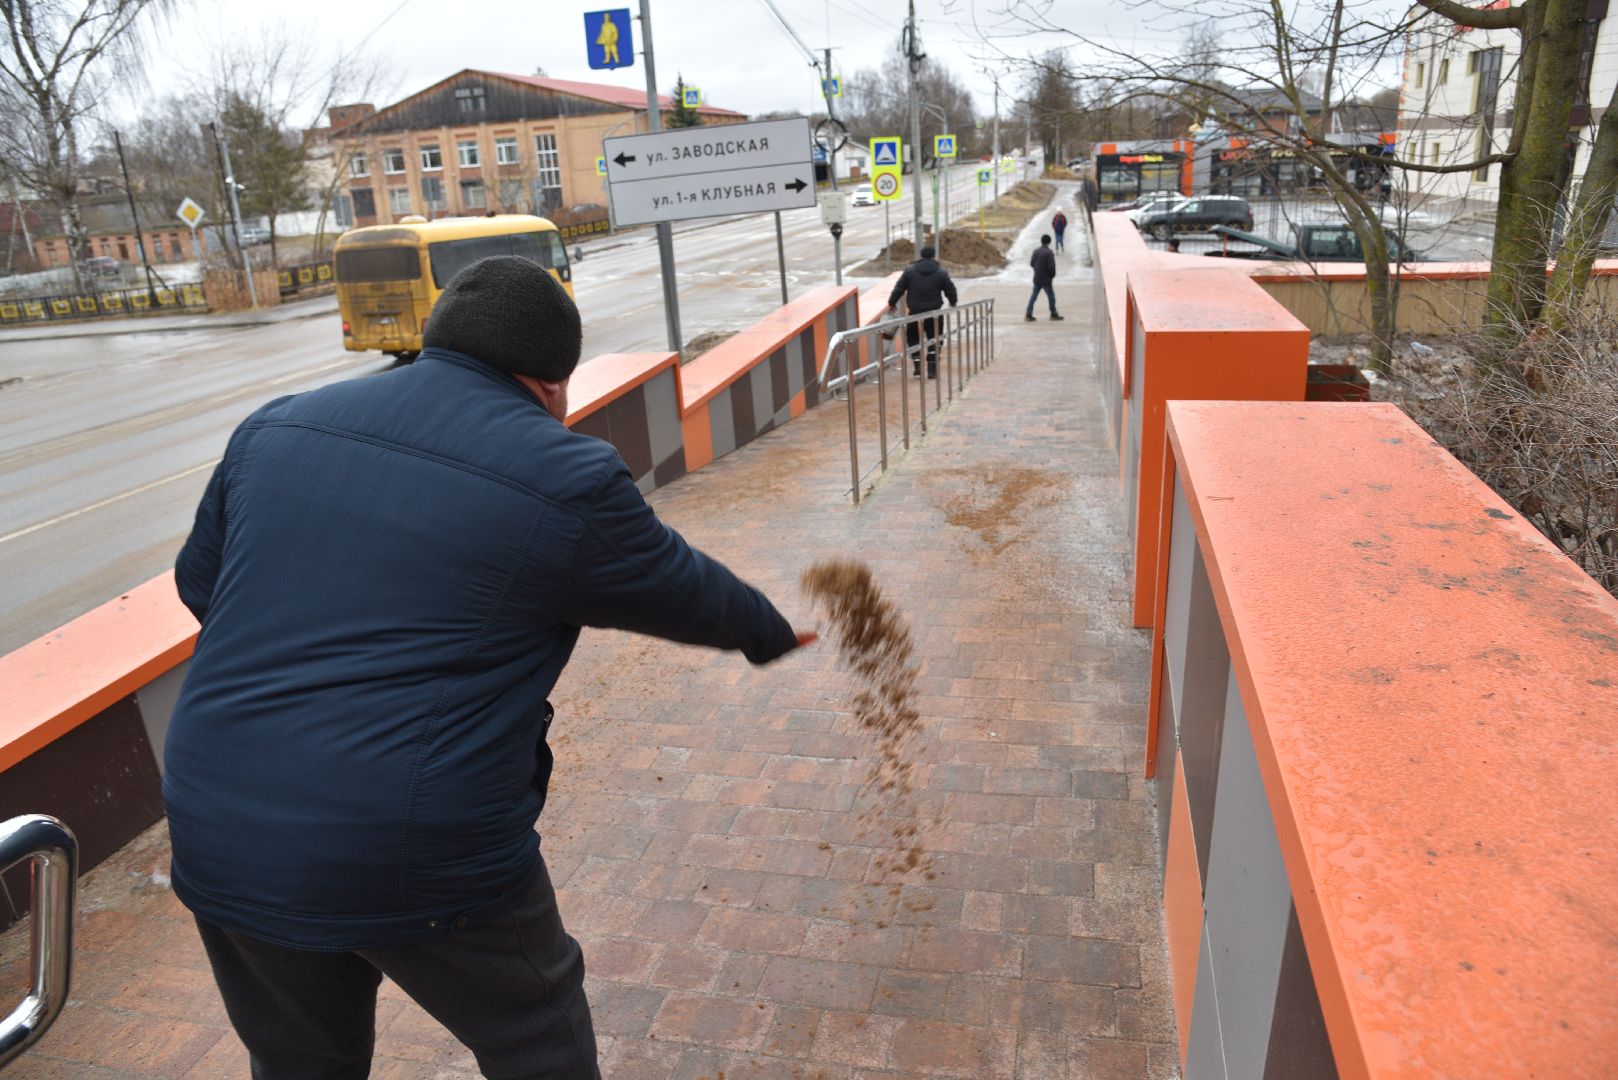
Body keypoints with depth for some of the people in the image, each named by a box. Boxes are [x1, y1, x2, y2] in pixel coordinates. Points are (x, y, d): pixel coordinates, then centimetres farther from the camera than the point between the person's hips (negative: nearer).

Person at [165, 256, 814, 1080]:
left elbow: (199, 582, 16)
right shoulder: (565, 480, -10)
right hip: (418, 857, -5)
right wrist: (768, 632, 23)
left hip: (218, 839, 6)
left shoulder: (275, 428, 5)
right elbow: (682, 591, 4)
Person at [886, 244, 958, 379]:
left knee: (912, 338, 14)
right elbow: (950, 290, 6)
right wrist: (952, 303, 26)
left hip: (915, 312, 0)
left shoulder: (909, 270, -2)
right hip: (934, 312, 0)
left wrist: (892, 303, 13)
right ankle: (932, 370, 11)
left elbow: (899, 289, -1)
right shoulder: (941, 272, -1)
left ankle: (918, 366, 1)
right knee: (933, 339, 13)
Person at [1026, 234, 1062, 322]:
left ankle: (1028, 314, 9)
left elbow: (1032, 263, 10)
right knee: (1051, 297, 8)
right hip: (1046, 279, -6)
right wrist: (1053, 275, -3)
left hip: (1036, 278, 6)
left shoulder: (1036, 251, 2)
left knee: (1033, 296, 11)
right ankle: (1054, 315, 17)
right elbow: (1051, 267, -21)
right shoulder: (1049, 252, -18)